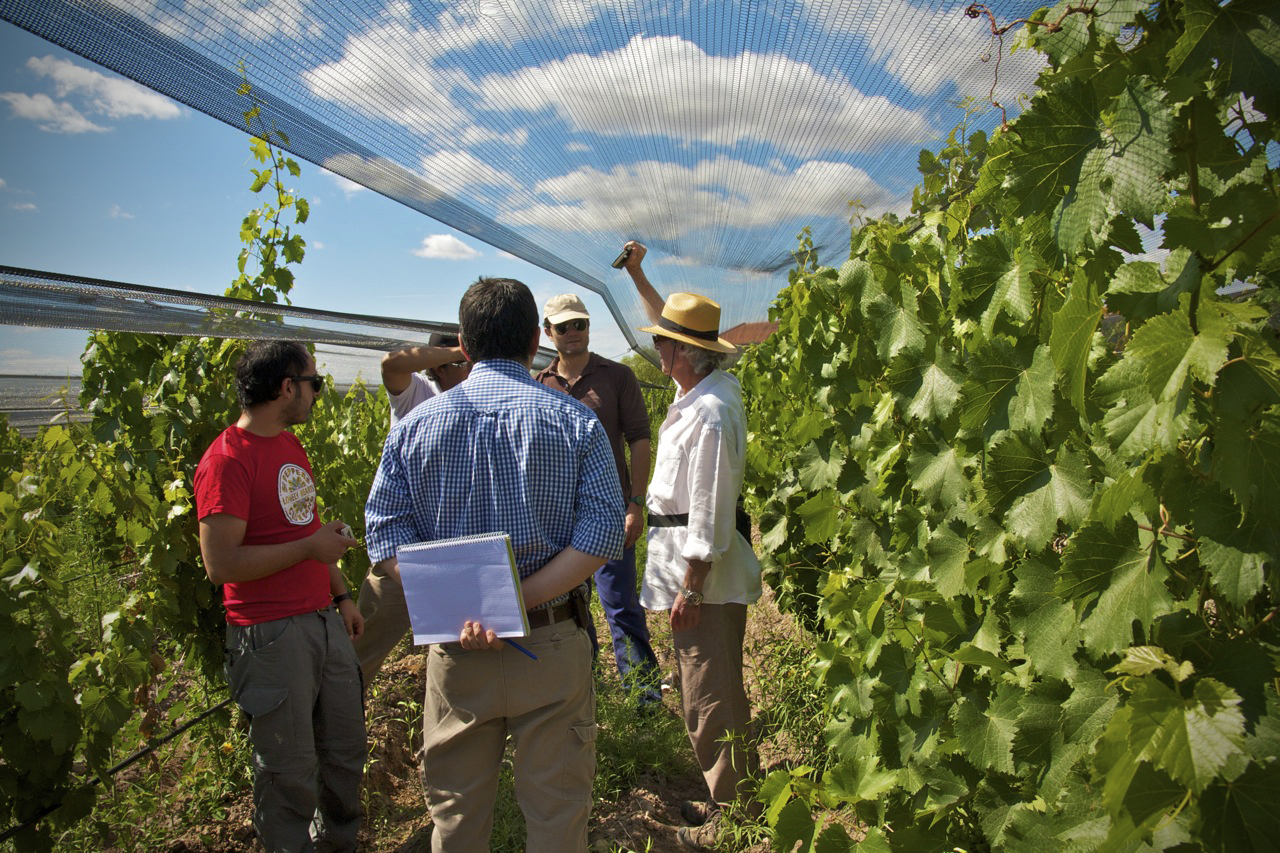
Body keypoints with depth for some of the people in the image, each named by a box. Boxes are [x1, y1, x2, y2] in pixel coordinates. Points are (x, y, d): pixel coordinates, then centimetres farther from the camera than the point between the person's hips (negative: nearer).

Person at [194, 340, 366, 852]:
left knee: (346, 751, 18)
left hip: (324, 622, 8)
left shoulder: (291, 445, 12)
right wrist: (310, 548, -17)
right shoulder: (227, 460, -16)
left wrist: (341, 595, 18)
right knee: (290, 773, 5)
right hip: (272, 635, -8)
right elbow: (220, 564, -20)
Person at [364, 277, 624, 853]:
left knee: (455, 806, 19)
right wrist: (521, 600, -16)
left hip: (454, 647, 2)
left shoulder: (416, 424, 2)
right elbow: (604, 530, -13)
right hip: (551, 645, -1)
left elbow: (384, 528, -6)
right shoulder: (575, 421, -3)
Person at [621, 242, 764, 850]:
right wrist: (637, 274, 29)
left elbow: (710, 513, -24)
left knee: (711, 698, 0)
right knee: (709, 692, 19)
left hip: (703, 573, -11)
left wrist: (691, 588, -20)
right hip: (696, 566, 11)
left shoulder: (709, 414, -23)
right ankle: (730, 799, 32)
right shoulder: (711, 384, 7)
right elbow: (672, 326, 26)